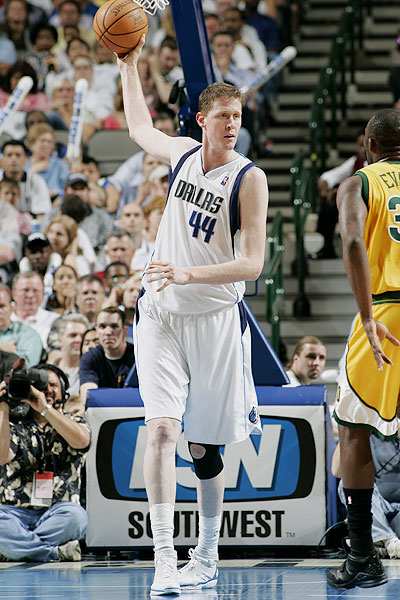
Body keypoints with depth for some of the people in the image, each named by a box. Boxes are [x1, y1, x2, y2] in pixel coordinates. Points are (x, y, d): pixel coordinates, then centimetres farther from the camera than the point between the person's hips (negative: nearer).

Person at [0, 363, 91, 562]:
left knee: (74, 515, -36)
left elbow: (81, 441, -13)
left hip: (57, 511, 0)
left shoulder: (73, 423, 13)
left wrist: (45, 408, -19)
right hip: (16, 512, 0)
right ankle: (57, 551, -30)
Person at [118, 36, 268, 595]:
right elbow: (140, 128, 27)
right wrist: (130, 67, 26)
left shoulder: (249, 178, -11)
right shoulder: (184, 152, 3)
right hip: (161, 315, 3)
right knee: (161, 428, -15)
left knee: (203, 446, 6)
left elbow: (252, 263, -17)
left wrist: (187, 274, -29)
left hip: (215, 318, -3)